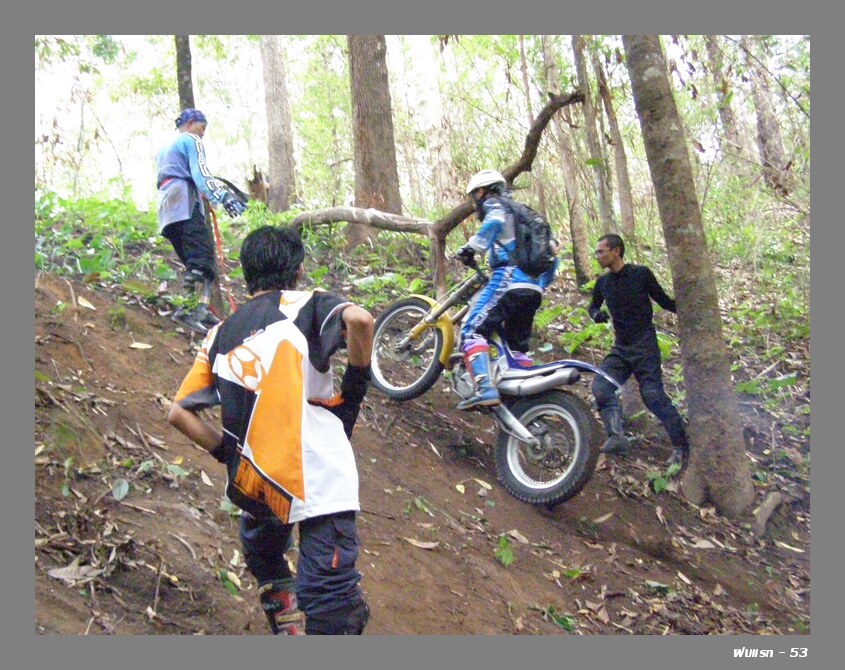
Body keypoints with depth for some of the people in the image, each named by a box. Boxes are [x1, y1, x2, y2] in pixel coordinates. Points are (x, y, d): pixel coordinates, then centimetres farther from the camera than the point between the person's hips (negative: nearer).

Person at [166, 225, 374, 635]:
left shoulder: (221, 333, 16)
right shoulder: (305, 305, 3)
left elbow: (178, 413, 13)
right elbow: (359, 319, -18)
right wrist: (355, 385, -4)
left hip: (253, 482, 6)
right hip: (318, 479, -5)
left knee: (262, 553, 36)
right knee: (334, 608, -4)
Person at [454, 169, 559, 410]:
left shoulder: (495, 204, 12)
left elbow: (495, 221, -15)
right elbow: (552, 249, 30)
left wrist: (471, 248, -18)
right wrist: (542, 284, 31)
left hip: (510, 278, -9)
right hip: (534, 289, 9)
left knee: (473, 331, -17)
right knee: (517, 347, 17)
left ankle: (485, 390, -37)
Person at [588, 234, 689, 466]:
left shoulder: (641, 274, -7)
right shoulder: (603, 283, 8)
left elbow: (663, 300, -1)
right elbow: (593, 306, 25)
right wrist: (596, 314, 1)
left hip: (644, 346, -6)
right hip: (620, 348, 6)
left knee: (653, 396, -12)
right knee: (601, 385, -15)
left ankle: (681, 446, 0)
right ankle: (617, 437, -21)